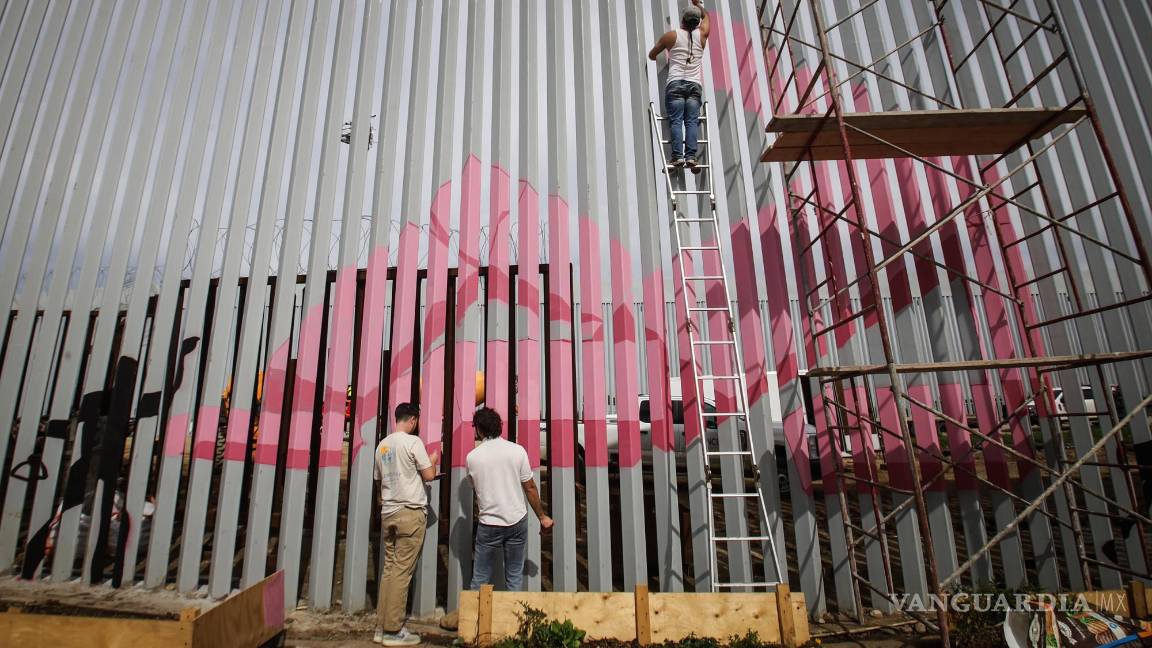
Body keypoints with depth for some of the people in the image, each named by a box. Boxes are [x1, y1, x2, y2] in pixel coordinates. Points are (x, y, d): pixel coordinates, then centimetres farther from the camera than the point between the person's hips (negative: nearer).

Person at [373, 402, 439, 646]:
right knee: (402, 571, -2)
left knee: (389, 569, 11)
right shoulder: (413, 441, -9)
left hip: (388, 513, 7)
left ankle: (381, 627, 14)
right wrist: (433, 460, 13)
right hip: (411, 512, -7)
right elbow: (429, 475, -7)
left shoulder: (382, 445, 11)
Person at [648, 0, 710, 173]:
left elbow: (652, 55, 20)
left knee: (676, 121, -9)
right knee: (691, 121, -5)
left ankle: (678, 156, -22)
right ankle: (691, 156, -19)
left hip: (675, 84, -2)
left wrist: (660, 58, 41)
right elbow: (706, 16, 38)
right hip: (694, 85, 2)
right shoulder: (701, 35, 15)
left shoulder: (671, 36, 7)